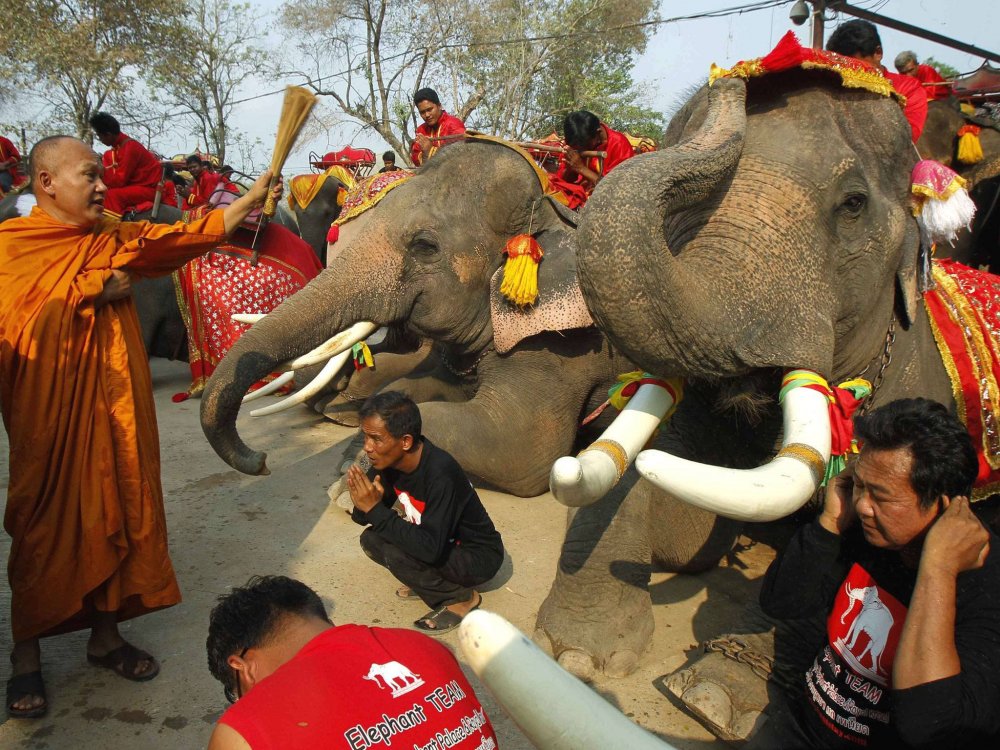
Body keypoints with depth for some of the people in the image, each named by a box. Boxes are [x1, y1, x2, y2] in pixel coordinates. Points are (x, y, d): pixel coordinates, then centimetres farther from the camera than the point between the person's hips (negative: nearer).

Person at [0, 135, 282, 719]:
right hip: (50, 417, -5)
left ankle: (105, 634, 27)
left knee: (116, 514, 10)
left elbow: (188, 235, 9)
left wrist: (251, 199, 4)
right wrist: (94, 289, -12)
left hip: (114, 408, 5)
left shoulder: (114, 238, 10)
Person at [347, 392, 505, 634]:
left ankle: (462, 597, -4)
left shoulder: (440, 475, -34)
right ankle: (431, 581, 11)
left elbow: (430, 548, -38)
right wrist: (364, 504, -28)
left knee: (397, 554, -28)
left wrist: (375, 509, -36)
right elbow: (368, 517, -4)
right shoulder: (389, 461, -11)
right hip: (437, 542, 7)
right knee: (371, 539, -7)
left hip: (478, 556, -7)